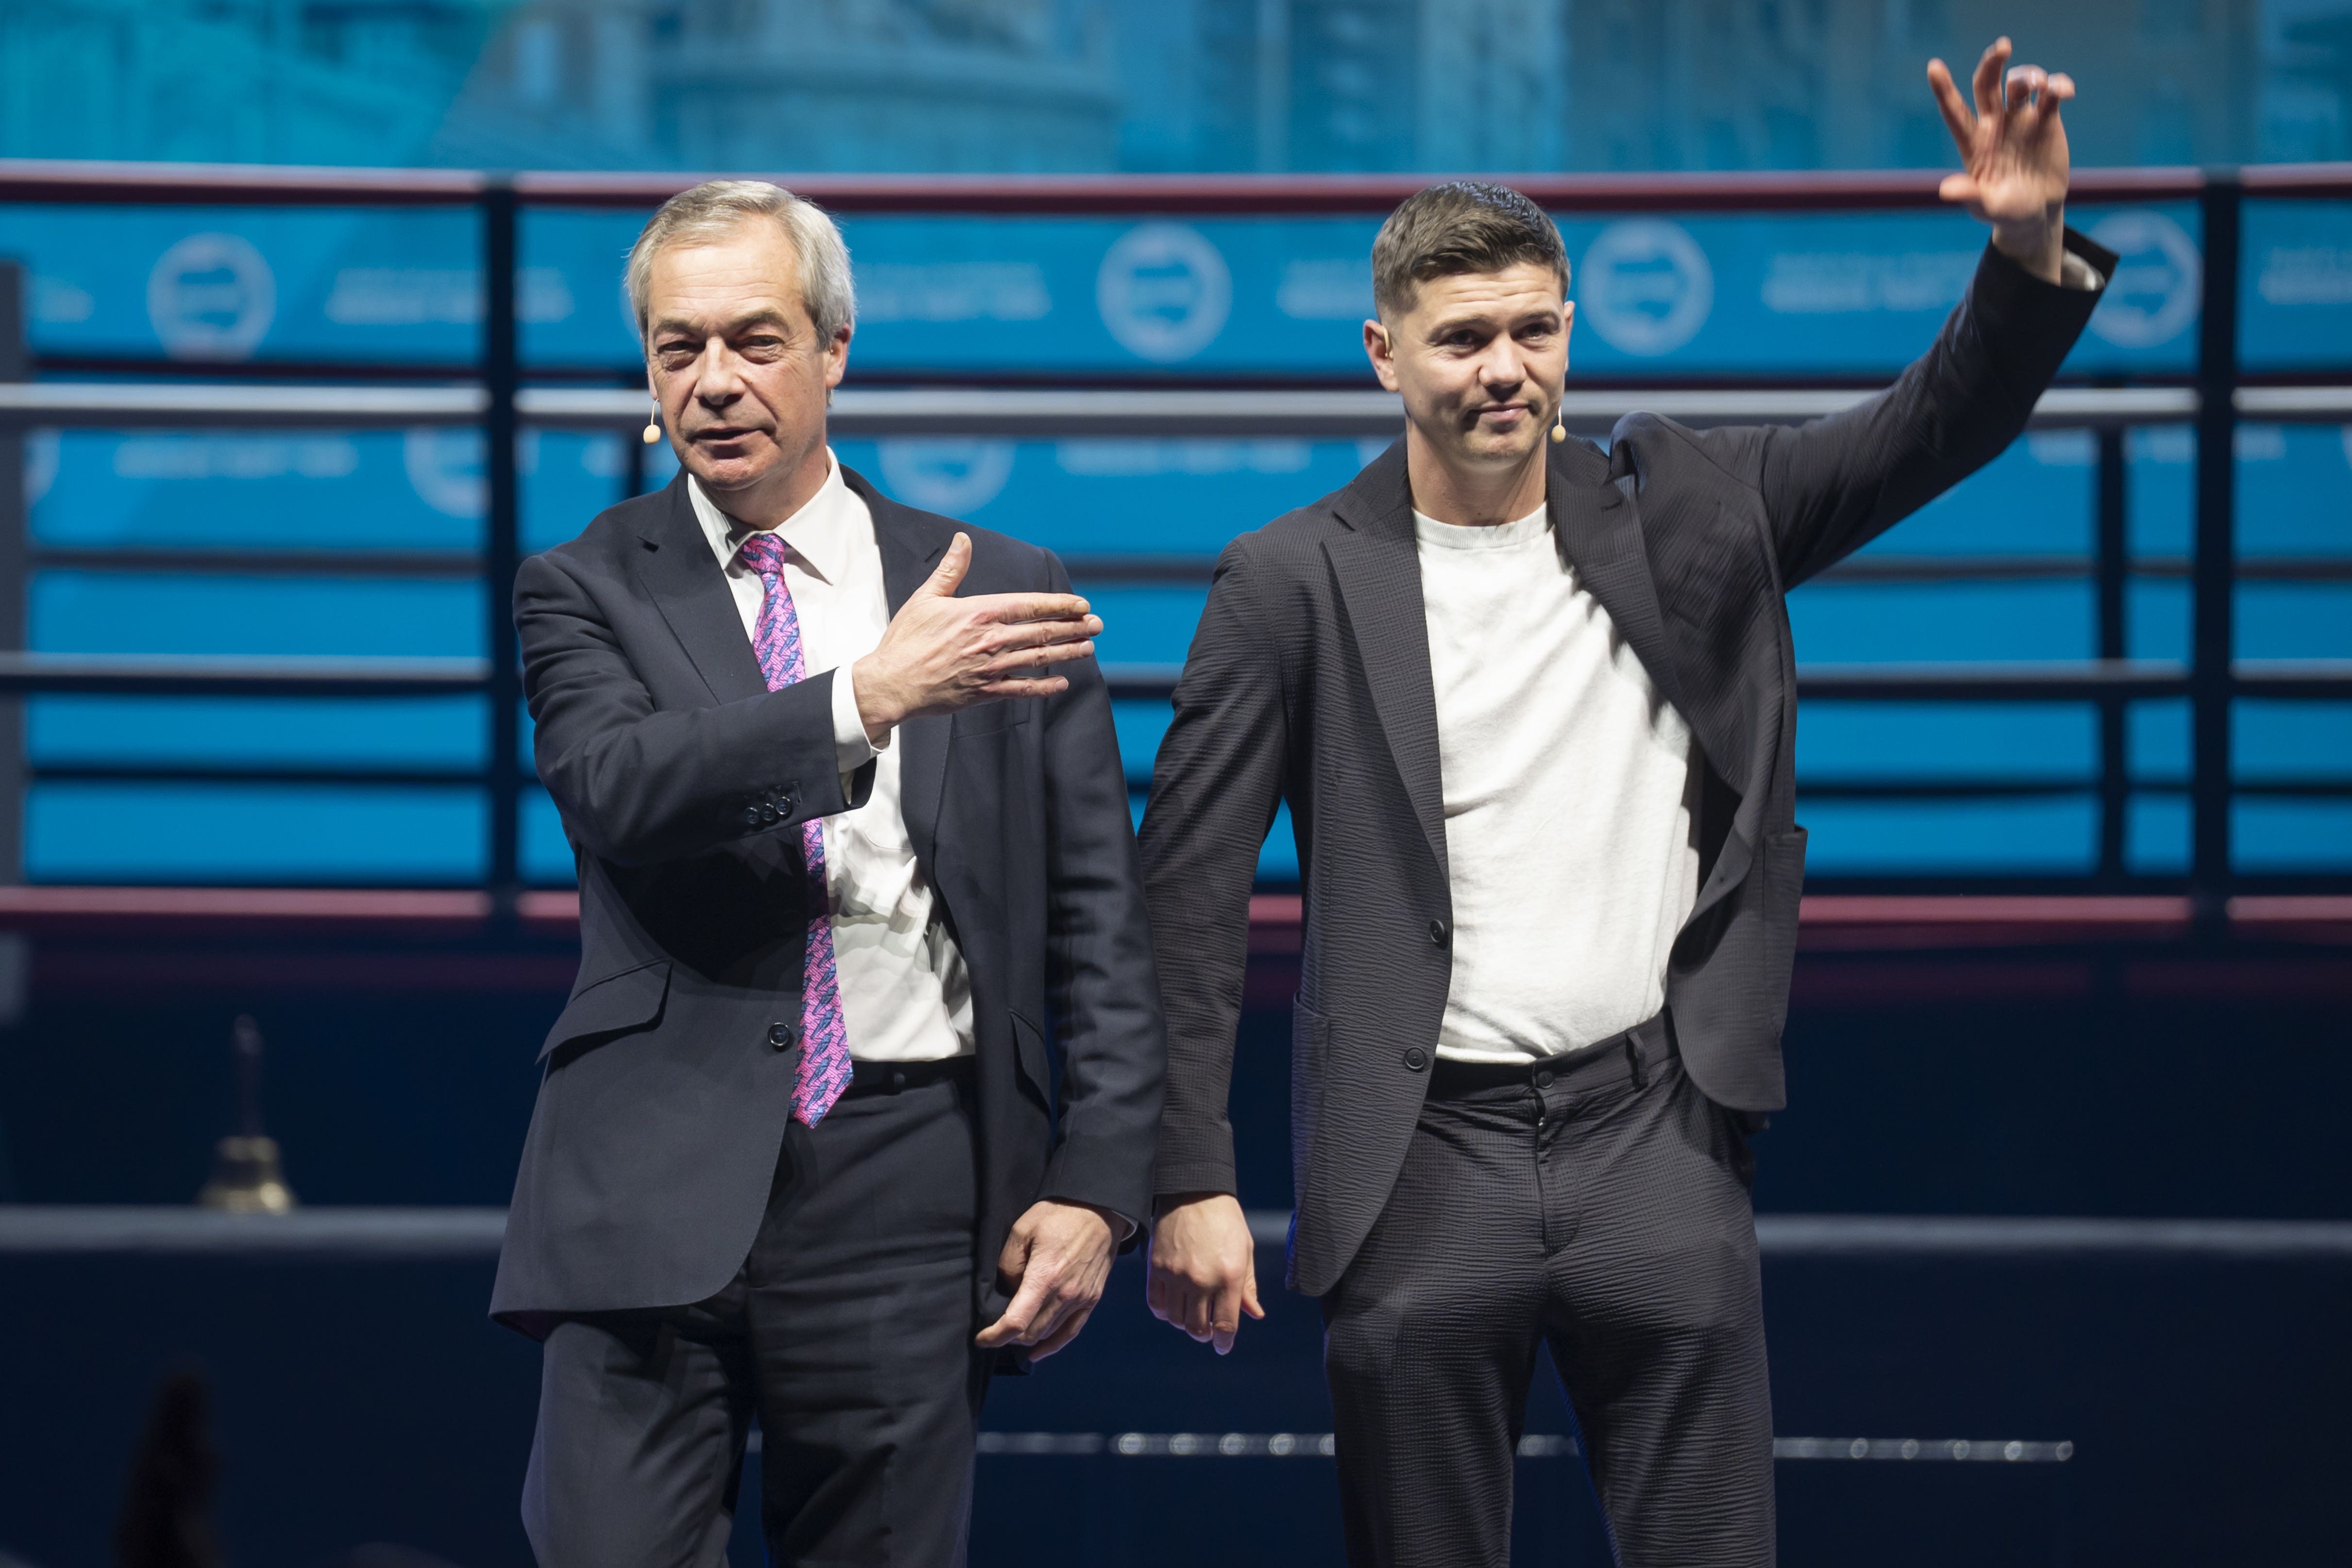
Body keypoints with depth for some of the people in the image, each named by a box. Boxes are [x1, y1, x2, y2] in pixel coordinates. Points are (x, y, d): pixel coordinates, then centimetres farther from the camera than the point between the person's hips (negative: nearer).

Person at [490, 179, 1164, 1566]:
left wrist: (1097, 1183, -1)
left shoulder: (1005, 591, 10)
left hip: (910, 1188, 1)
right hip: (664, 1181, -1)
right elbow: (616, 790, -14)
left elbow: (1099, 919, 9)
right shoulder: (589, 592, 8)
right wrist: (868, 696, -25)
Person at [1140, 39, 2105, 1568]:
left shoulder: (1684, 511, 5)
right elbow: (1193, 899, -2)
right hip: (1426, 1157, -1)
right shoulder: (1296, 583, -1)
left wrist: (2031, 249, -19)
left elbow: (1940, 427, 1)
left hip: (1655, 1128, 1)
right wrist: (1195, 1183, -8)